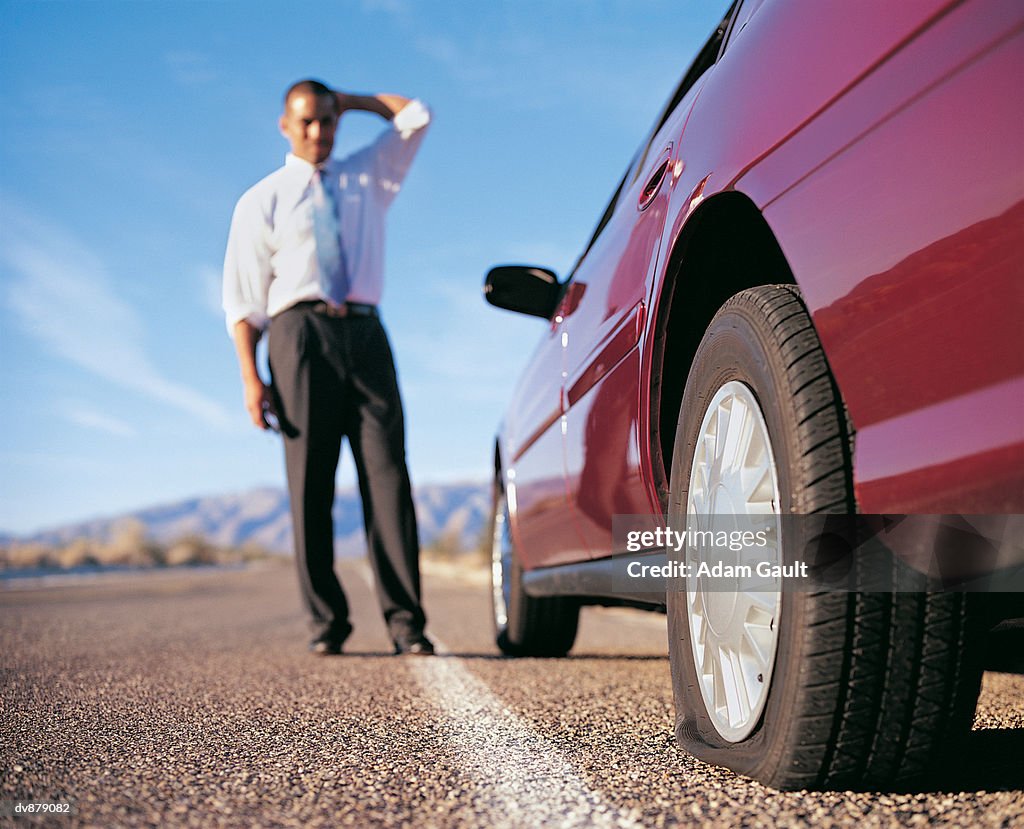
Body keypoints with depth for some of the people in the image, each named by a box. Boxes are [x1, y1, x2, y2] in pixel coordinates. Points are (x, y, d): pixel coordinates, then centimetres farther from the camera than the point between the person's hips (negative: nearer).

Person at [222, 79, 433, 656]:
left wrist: (344, 100, 20)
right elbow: (243, 299, 6)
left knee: (386, 473, -8)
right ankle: (328, 621, 4)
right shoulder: (262, 202, 13)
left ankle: (405, 620, -9)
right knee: (310, 483, -3)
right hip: (301, 333, -1)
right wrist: (251, 378, -5)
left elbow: (416, 116, 21)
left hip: (365, 333, 2)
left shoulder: (367, 176, 22)